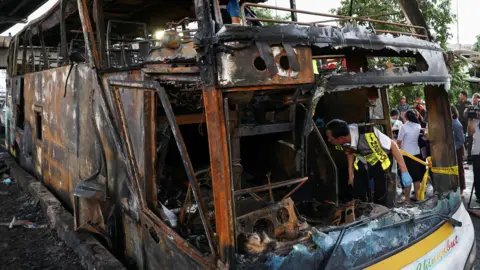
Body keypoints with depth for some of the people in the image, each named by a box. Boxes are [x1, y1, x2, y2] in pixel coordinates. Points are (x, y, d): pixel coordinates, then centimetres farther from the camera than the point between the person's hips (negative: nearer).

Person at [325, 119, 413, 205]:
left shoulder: (369, 134, -40)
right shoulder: (343, 142, -24)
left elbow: (393, 145, -27)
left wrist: (404, 172, -27)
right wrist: (351, 174, 6)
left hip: (379, 164, -3)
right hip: (361, 165, 3)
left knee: (380, 198, -3)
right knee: (358, 196, 2)